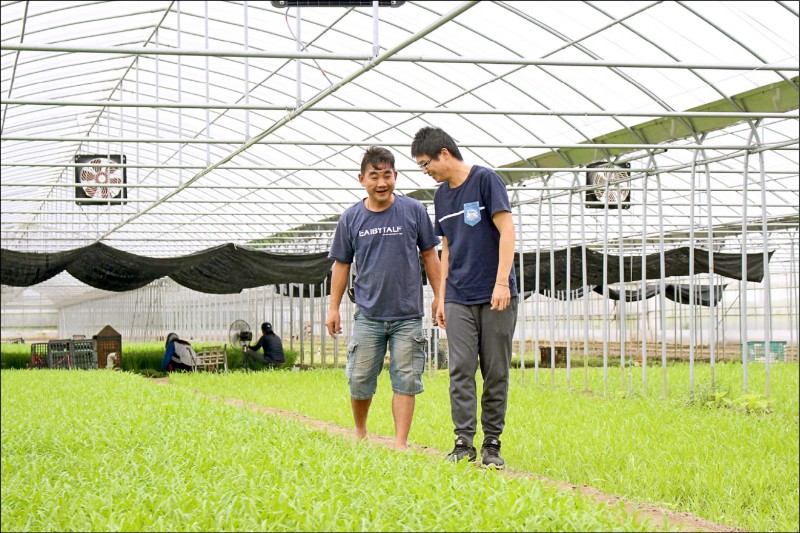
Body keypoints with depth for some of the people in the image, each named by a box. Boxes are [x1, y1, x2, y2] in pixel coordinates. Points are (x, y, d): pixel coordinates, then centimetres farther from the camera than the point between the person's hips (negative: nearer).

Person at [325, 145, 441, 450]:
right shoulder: (351, 218, 3)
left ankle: (401, 443, 3)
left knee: (406, 379, -2)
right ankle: (360, 432, 26)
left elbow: (429, 256, 8)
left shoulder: (414, 211, 1)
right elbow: (341, 265, 10)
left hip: (408, 314, -1)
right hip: (368, 314, 1)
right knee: (359, 380, 3)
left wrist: (440, 296, 6)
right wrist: (333, 308, 9)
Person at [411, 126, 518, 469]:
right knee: (461, 370, -4)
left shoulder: (485, 180, -5)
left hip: (496, 297, -5)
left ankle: (492, 444, 8)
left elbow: (506, 230, -10)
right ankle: (464, 443, -2)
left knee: (496, 373, 1)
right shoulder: (441, 195, 14)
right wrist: (441, 296, 15)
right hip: (459, 299, 5)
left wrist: (502, 282, -16)